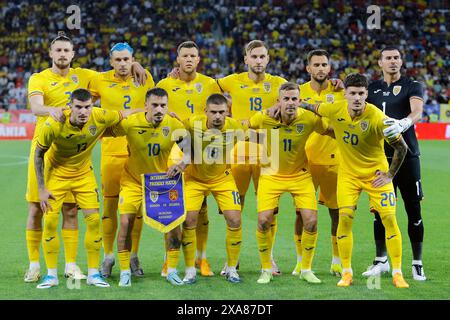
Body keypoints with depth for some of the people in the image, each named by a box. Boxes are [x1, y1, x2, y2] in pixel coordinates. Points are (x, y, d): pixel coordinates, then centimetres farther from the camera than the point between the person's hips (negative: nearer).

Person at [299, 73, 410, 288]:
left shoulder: (377, 118, -24)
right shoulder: (335, 110, -14)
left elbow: (401, 147, -13)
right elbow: (312, 107, 9)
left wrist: (389, 175, -9)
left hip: (376, 172, -2)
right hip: (348, 173, 2)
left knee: (389, 219, -6)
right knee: (345, 218, -8)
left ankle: (397, 273, 4)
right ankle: (347, 272, 4)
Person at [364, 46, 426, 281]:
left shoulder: (412, 87, 0)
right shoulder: (372, 89, 13)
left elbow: (417, 112, -19)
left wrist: (403, 123, -39)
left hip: (407, 156, -3)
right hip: (380, 156, 4)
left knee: (413, 210, -2)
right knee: (379, 210, 6)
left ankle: (417, 263, 6)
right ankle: (381, 260, 17)